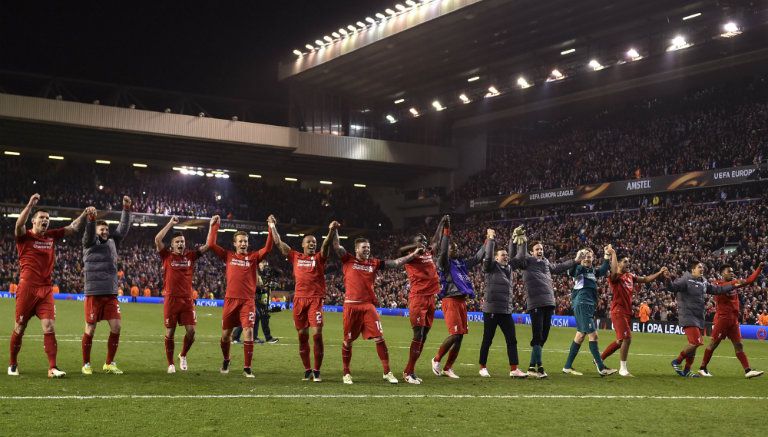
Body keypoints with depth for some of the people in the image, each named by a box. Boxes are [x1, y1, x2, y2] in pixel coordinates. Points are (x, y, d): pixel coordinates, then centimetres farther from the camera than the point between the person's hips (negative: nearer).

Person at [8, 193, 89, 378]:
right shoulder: (24, 236, -1)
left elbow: (73, 228, 14)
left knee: (49, 328, -6)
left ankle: (52, 368, -8)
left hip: (46, 290, 4)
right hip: (27, 288, -4)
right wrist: (30, 205, -32)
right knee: (19, 329, 6)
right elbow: (19, 225, -23)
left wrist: (84, 214, 1)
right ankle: (12, 364, 23)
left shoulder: (51, 236, 12)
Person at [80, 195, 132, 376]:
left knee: (116, 327, -2)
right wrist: (91, 218, -38)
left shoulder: (112, 242, 14)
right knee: (90, 329, 1)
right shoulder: (90, 243, 2)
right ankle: (86, 364, 14)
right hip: (94, 293, -4)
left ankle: (109, 364, 10)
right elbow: (88, 233, -18)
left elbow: (123, 229, 9)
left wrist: (126, 209, -2)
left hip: (111, 294, 4)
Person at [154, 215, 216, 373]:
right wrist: (171, 223, -9)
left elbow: (208, 245, 6)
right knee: (170, 332, 3)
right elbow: (157, 239, -12)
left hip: (187, 299, 2)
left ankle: (183, 355, 23)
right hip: (171, 299, -2)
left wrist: (211, 226, 1)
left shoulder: (191, 256, 8)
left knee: (191, 331, -4)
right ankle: (171, 363, 16)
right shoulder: (167, 256, 1)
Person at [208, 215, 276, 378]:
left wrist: (271, 228, -13)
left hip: (248, 301, -1)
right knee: (226, 333, 10)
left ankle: (247, 368, -4)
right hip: (230, 299, 1)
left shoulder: (254, 257, 5)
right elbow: (211, 244, 2)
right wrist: (214, 226, 1)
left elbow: (268, 248, -7)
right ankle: (226, 360, 36)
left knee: (248, 332, -12)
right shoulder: (228, 256, 7)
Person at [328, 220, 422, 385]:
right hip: (351, 305, -2)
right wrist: (334, 231, -22)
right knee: (348, 341, 5)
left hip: (368, 306, 2)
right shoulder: (348, 260, 5)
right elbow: (336, 247, -6)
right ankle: (346, 374, 19)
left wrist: (413, 255, 7)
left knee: (379, 338, -5)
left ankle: (387, 372, 3)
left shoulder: (374, 263, 12)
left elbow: (395, 263, 12)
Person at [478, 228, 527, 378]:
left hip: (506, 311, 6)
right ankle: (482, 368, 14)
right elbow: (487, 256, -18)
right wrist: (491, 239, -15)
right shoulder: (491, 267, -2)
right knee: (487, 340, 3)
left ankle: (514, 370, 3)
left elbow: (513, 255, 20)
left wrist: (513, 240, 15)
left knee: (512, 340, 1)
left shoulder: (509, 268, 14)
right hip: (491, 310, -6)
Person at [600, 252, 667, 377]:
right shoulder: (615, 277, -12)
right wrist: (613, 254, -29)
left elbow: (645, 279, 19)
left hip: (627, 312, 9)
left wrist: (659, 273, 10)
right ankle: (623, 369, -4)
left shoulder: (630, 276, 12)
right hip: (618, 312, -9)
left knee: (621, 340, 15)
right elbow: (614, 272, -35)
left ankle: (600, 358, 28)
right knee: (627, 338, -14)